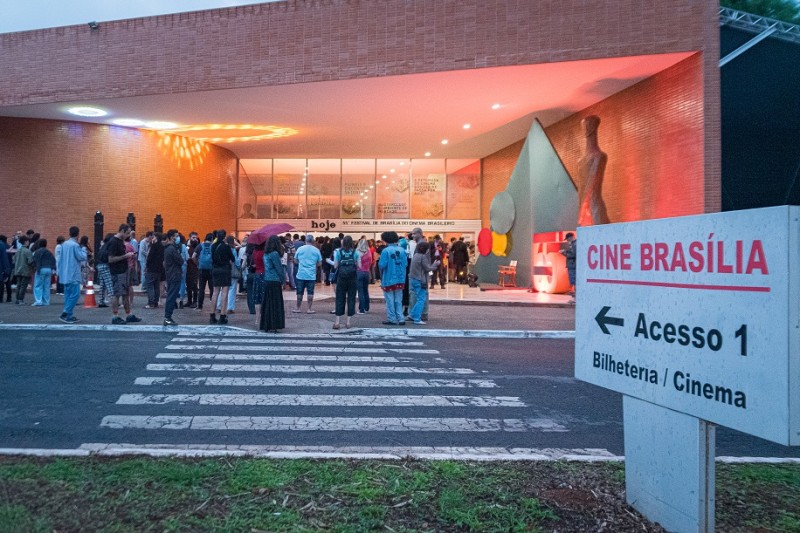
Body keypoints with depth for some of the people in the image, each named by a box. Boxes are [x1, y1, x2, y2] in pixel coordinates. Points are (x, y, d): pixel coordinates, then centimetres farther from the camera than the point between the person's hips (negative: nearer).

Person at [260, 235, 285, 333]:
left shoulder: (266, 254, 11)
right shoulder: (275, 254, -12)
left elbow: (268, 268, 13)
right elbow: (279, 269, -11)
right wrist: (283, 280, 1)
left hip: (267, 280, 8)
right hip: (275, 281, -8)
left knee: (267, 303, 11)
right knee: (275, 304, -2)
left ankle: (266, 326, 16)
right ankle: (272, 326, -1)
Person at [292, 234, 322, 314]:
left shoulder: (300, 249, -2)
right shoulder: (316, 250, -2)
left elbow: (295, 261, 7)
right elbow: (319, 263, 3)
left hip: (301, 274, 1)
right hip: (311, 275, 0)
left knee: (300, 292, 8)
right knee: (310, 292, 5)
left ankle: (298, 308, 15)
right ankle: (309, 309, 6)